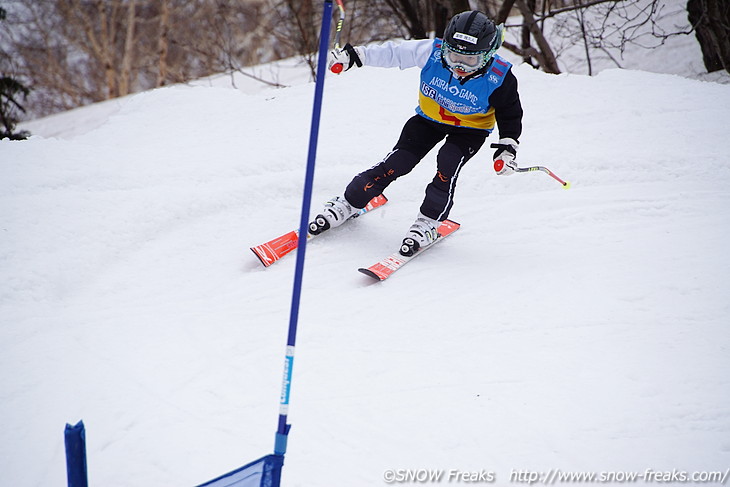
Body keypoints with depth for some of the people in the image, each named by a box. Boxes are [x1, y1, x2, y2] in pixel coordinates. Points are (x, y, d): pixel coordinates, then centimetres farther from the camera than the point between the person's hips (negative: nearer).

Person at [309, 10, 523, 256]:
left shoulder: (500, 78, -28)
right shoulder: (432, 52, -27)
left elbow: (510, 115, -11)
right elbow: (394, 53, -15)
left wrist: (507, 147, -20)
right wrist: (353, 55, -17)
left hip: (470, 130, -2)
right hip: (429, 118, 2)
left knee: (447, 166, -27)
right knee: (395, 164, -7)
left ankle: (428, 223, -9)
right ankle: (347, 204, 9)